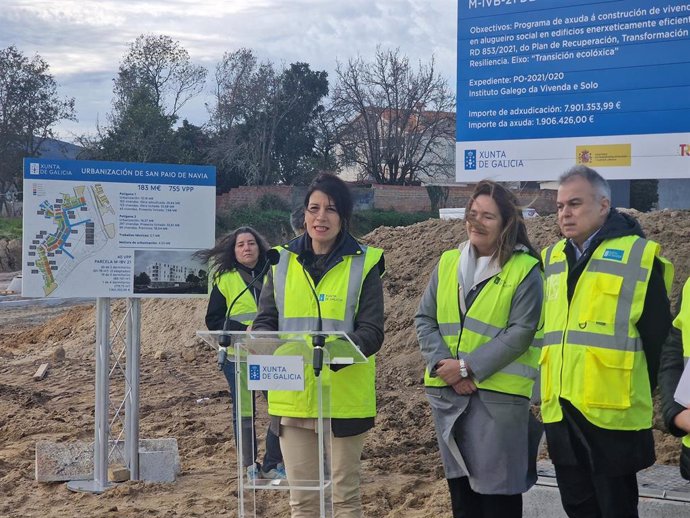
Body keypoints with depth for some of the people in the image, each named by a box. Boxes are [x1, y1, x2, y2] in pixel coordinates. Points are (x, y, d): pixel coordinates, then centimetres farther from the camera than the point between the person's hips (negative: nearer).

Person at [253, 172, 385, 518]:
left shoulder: (364, 263, -3)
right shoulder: (283, 261, 7)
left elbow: (371, 331, -8)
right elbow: (264, 321, 7)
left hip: (344, 396, -3)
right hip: (292, 396, 3)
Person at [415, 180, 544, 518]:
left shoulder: (525, 270, -6)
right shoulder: (447, 263, 9)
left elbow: (520, 333, -13)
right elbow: (424, 319, 7)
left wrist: (468, 367, -17)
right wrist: (444, 364, -10)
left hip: (499, 395, -5)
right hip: (447, 393, 5)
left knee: (497, 491, 1)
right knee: (460, 489, 16)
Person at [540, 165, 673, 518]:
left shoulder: (637, 256, -6)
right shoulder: (551, 259, 13)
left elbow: (657, 339, -6)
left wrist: (644, 395, -4)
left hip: (612, 413, -6)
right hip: (560, 412, 6)